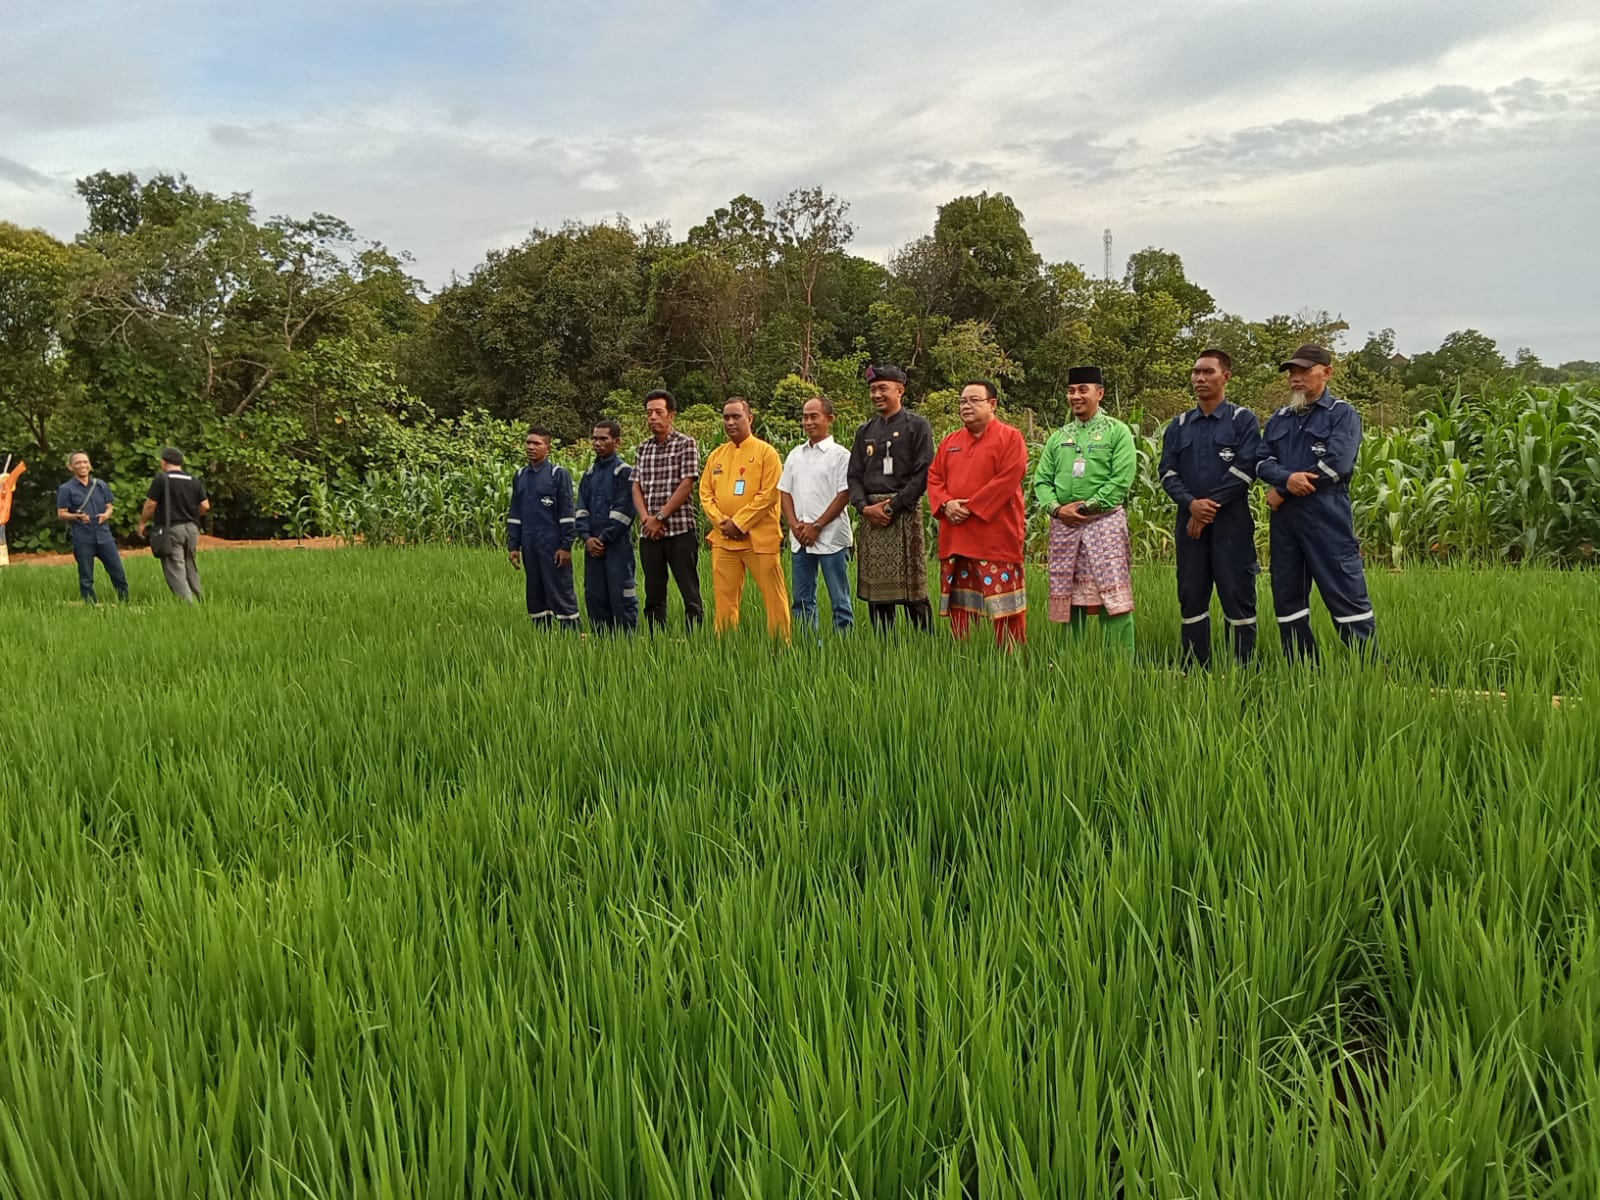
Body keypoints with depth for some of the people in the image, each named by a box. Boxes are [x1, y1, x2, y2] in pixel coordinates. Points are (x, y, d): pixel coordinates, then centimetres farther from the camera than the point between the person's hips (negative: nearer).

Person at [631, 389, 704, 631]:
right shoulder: (643, 449, 15)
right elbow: (636, 487, 10)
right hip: (649, 533, 5)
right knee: (653, 595, 8)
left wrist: (660, 517, -11)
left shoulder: (686, 444, -1)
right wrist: (646, 518, -7)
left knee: (690, 594, -4)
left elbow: (687, 485, -9)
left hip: (679, 529, -5)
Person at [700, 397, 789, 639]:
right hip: (723, 539, 5)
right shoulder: (716, 455, 14)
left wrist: (740, 523, -14)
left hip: (759, 538, -5)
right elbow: (705, 493, 11)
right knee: (724, 598, 7)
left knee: (773, 596, -1)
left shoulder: (765, 452, -3)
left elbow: (768, 494, -11)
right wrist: (722, 522, -5)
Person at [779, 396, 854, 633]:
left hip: (831, 537, -6)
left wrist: (817, 526, -12)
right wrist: (795, 524, -1)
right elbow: (784, 492, 14)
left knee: (839, 600, -1)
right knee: (802, 600, 9)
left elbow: (844, 495, -9)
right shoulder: (795, 455, 14)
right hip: (799, 540, 6)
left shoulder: (840, 455, -3)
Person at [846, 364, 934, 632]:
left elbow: (922, 474, -6)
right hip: (870, 517, 5)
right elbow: (854, 475, 14)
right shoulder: (865, 431, 18)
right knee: (875, 590, 6)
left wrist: (893, 507, -13)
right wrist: (865, 507, -4)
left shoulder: (917, 426, 2)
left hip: (904, 514, -5)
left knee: (912, 589, -7)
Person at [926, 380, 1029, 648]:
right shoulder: (950, 442, 17)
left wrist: (971, 508, -16)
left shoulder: (1010, 438, -3)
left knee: (1004, 603, -6)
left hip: (995, 537, -6)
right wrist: (946, 504, -7)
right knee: (958, 603, 10)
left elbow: (1007, 480, -14)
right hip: (954, 535, 7)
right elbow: (934, 477, 14)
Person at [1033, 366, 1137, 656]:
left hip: (1104, 522, -5)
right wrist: (1057, 508, -7)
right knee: (1070, 597, 8)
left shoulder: (1117, 431, 1)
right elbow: (1041, 480, 12)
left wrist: (1085, 507, -13)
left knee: (1113, 598, -10)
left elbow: (1121, 481, -9)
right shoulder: (1059, 437, 16)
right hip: (1063, 526, 5)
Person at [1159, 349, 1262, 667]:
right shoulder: (1178, 425, 13)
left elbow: (1245, 470, -8)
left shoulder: (1244, 420, 1)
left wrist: (1211, 506, -13)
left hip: (1231, 521, -4)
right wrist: (1192, 503, -12)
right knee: (1191, 596, 5)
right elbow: (1168, 472, 6)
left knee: (1237, 595, -2)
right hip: (1189, 521, 4)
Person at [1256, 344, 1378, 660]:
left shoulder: (1343, 414, 1)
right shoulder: (1278, 419, 18)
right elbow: (1262, 463, 8)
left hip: (1327, 519, -6)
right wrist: (1287, 478, -16)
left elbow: (1336, 464, -13)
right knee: (1287, 597, 9)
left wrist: (1282, 493, -9)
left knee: (1346, 595, -7)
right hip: (1284, 521, 6)